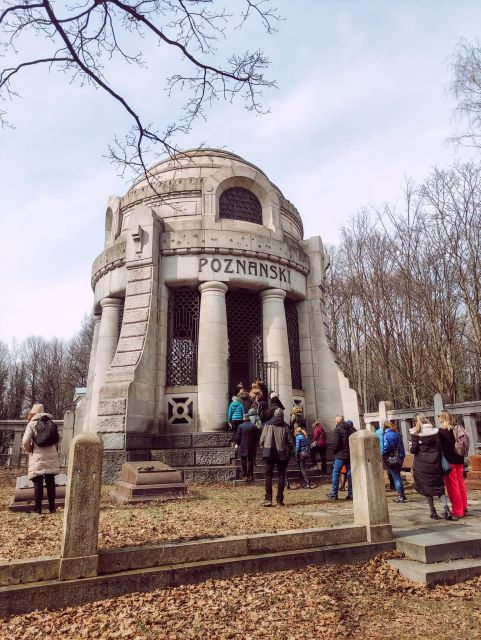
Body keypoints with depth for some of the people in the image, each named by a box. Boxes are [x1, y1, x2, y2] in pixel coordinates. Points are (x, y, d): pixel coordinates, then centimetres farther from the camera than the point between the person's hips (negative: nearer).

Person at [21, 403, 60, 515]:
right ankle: (52, 508, 14)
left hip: (38, 458, -4)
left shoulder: (32, 424, -3)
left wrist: (29, 450, 7)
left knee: (38, 483, 3)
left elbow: (25, 441, -11)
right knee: (50, 482, 9)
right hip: (51, 457, 4)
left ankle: (37, 509, 5)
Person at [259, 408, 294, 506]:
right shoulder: (285, 427, 1)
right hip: (283, 454, 0)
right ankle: (279, 500, 8)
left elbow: (262, 440, -1)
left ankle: (268, 499, -3)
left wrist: (264, 450, 12)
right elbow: (290, 442, 2)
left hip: (269, 453, 0)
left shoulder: (268, 425, 1)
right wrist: (289, 452, 16)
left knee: (268, 475, 5)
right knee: (281, 476, 8)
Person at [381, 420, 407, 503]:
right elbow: (401, 446, 6)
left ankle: (401, 496, 3)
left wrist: (382, 453, -1)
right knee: (397, 476, 16)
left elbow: (386, 447, -17)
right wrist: (402, 455, 9)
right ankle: (401, 495, 20)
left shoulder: (386, 434, -10)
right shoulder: (397, 433, 7)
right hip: (399, 457, 6)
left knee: (396, 477, 2)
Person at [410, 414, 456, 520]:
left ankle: (433, 512, 14)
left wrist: (411, 447, 9)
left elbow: (414, 450, -11)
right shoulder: (435, 431, 1)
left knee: (426, 488, 10)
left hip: (422, 465, -3)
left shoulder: (416, 434, -9)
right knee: (439, 487, 11)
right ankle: (446, 510, -3)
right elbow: (440, 447, 1)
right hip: (435, 463, 3)